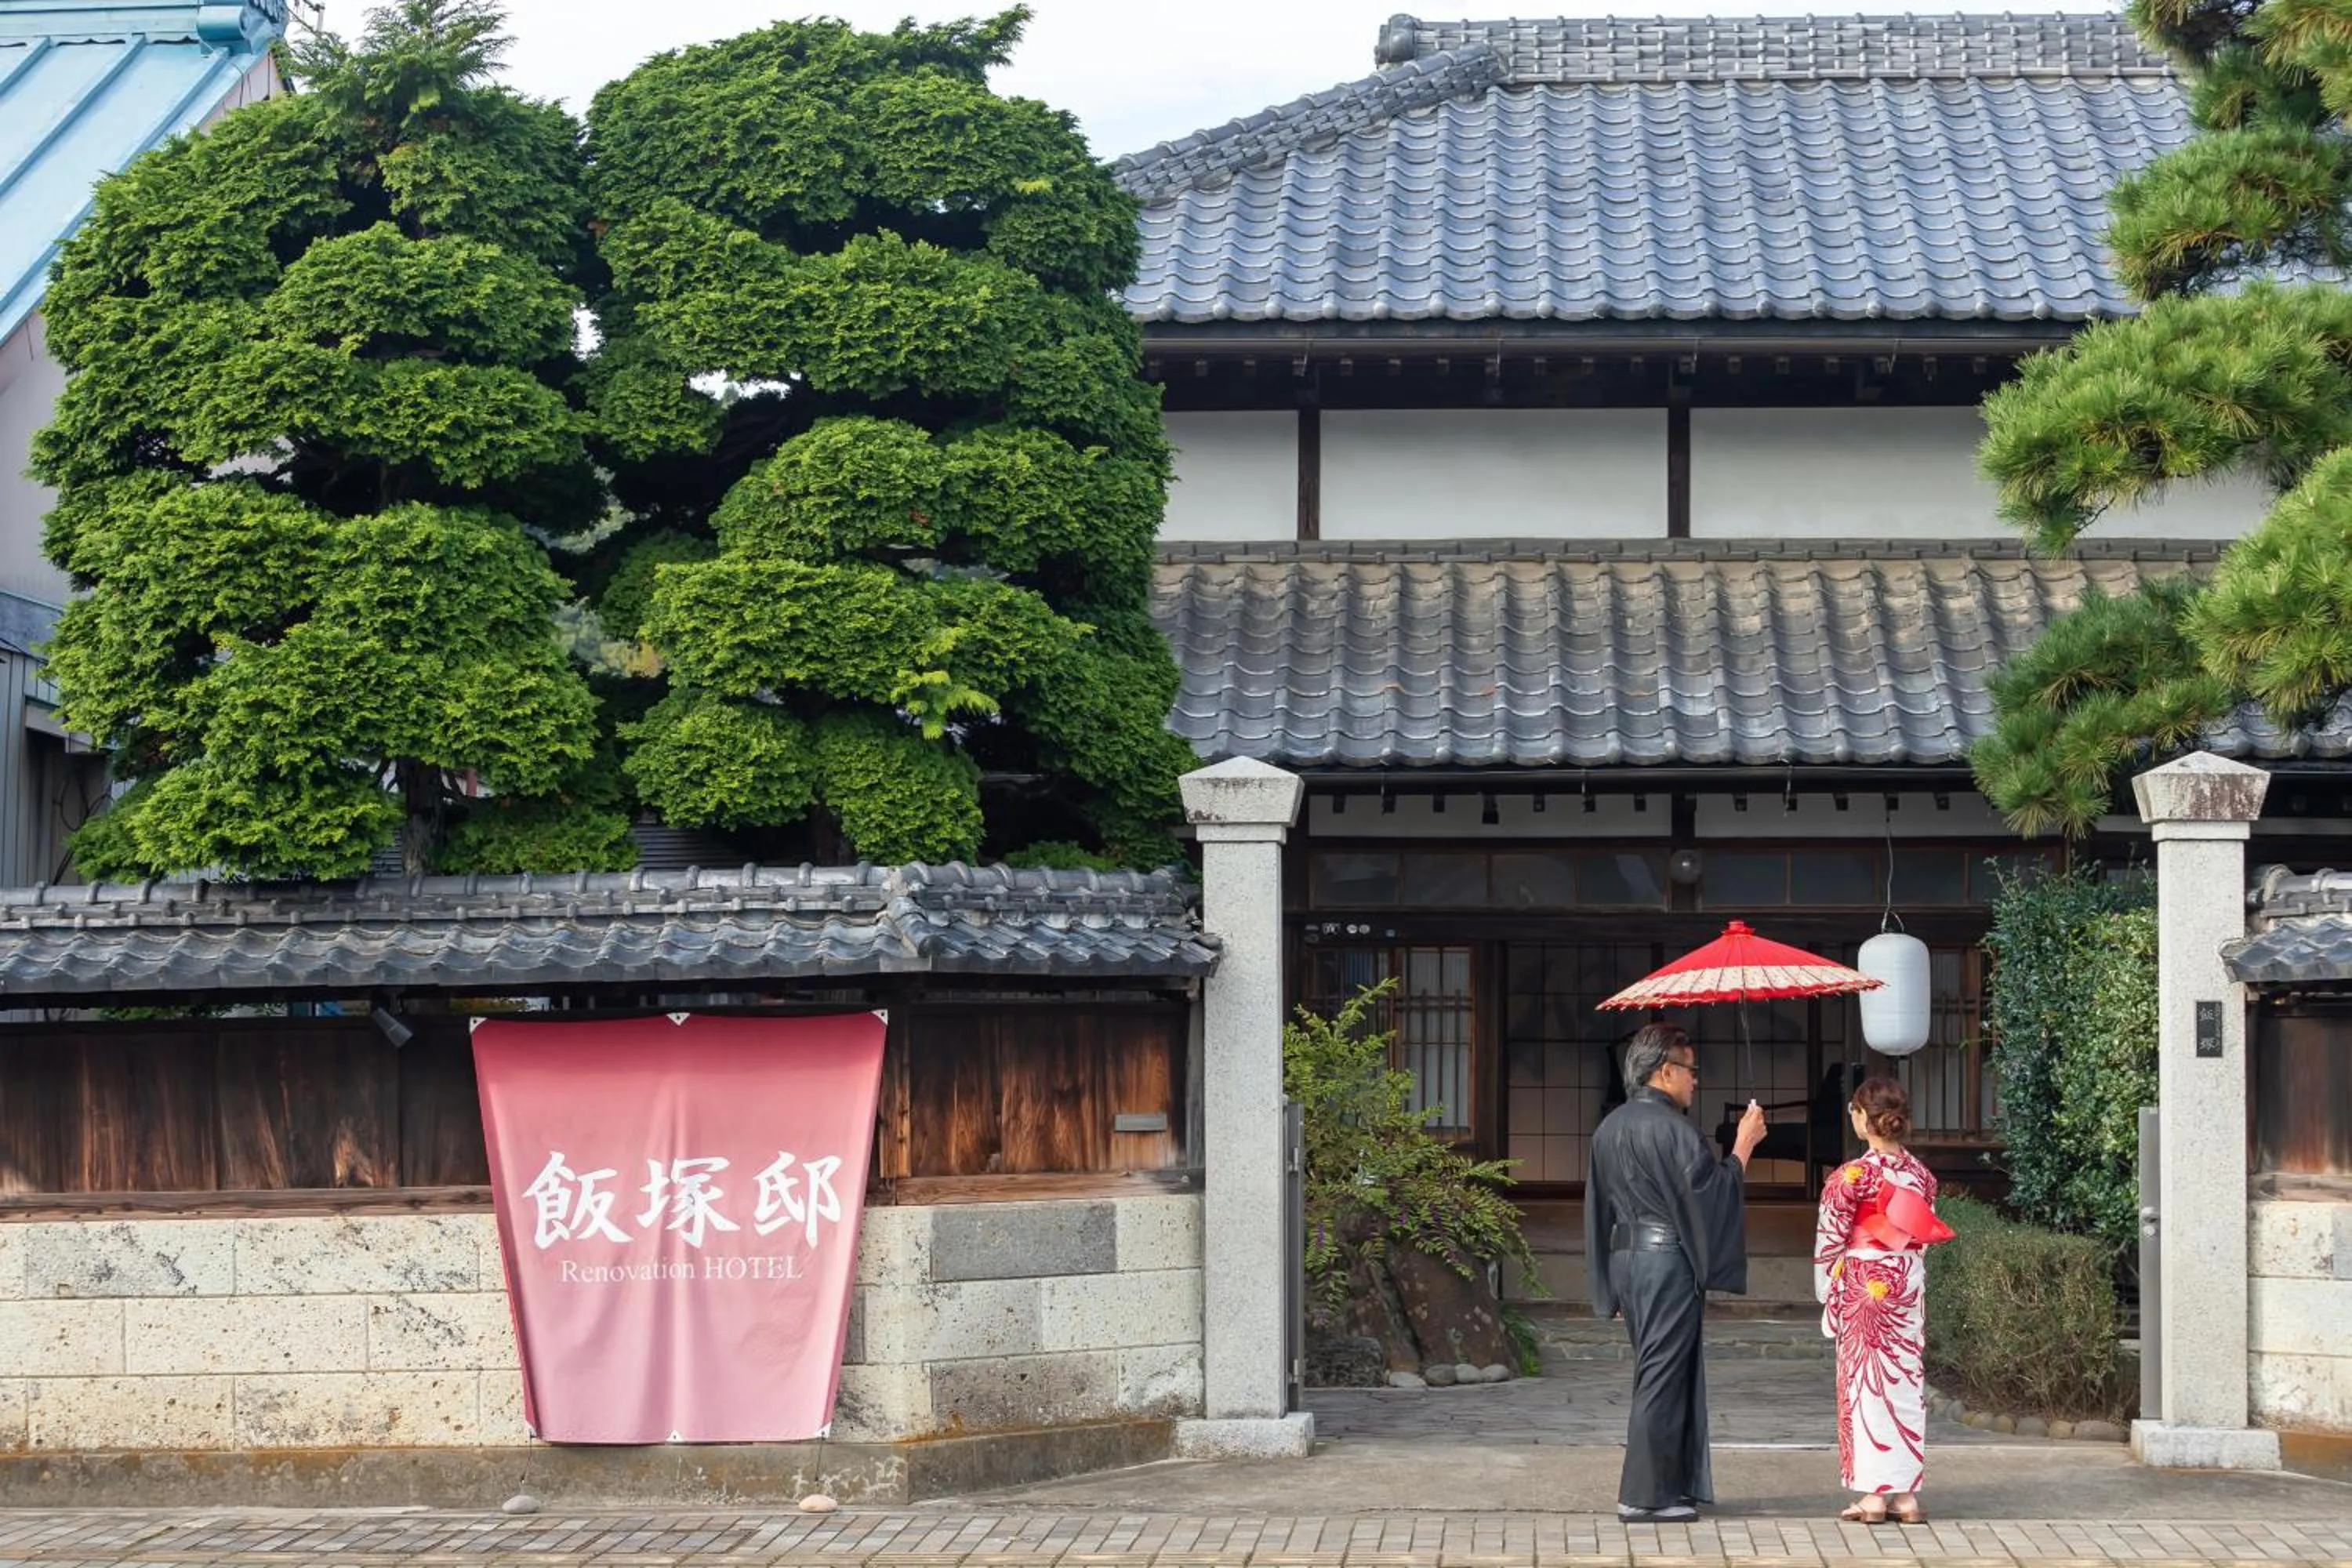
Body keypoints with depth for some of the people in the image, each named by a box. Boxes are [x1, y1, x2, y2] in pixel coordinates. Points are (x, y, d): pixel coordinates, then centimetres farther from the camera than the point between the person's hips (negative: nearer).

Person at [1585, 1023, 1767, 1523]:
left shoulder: (1609, 1127, 11)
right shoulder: (1671, 1128, -16)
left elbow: (1600, 1206, 16)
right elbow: (1711, 1192, -17)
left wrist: (1611, 1282, 21)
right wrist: (1743, 1146, -5)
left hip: (1626, 1256, 9)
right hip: (1668, 1261, -9)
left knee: (1658, 1372, 15)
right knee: (1664, 1375, -4)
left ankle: (1672, 1482, 20)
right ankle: (1646, 1494, -3)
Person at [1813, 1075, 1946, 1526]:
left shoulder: (1852, 1176, -13)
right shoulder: (1921, 1174, 3)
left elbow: (1830, 1241, -9)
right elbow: (1924, 1238, 10)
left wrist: (1827, 1293, 1)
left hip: (1862, 1286, -5)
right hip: (1908, 1286, 5)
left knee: (1865, 1382, 0)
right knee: (1906, 1382, 9)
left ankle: (1872, 1495, 0)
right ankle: (1907, 1493, 10)